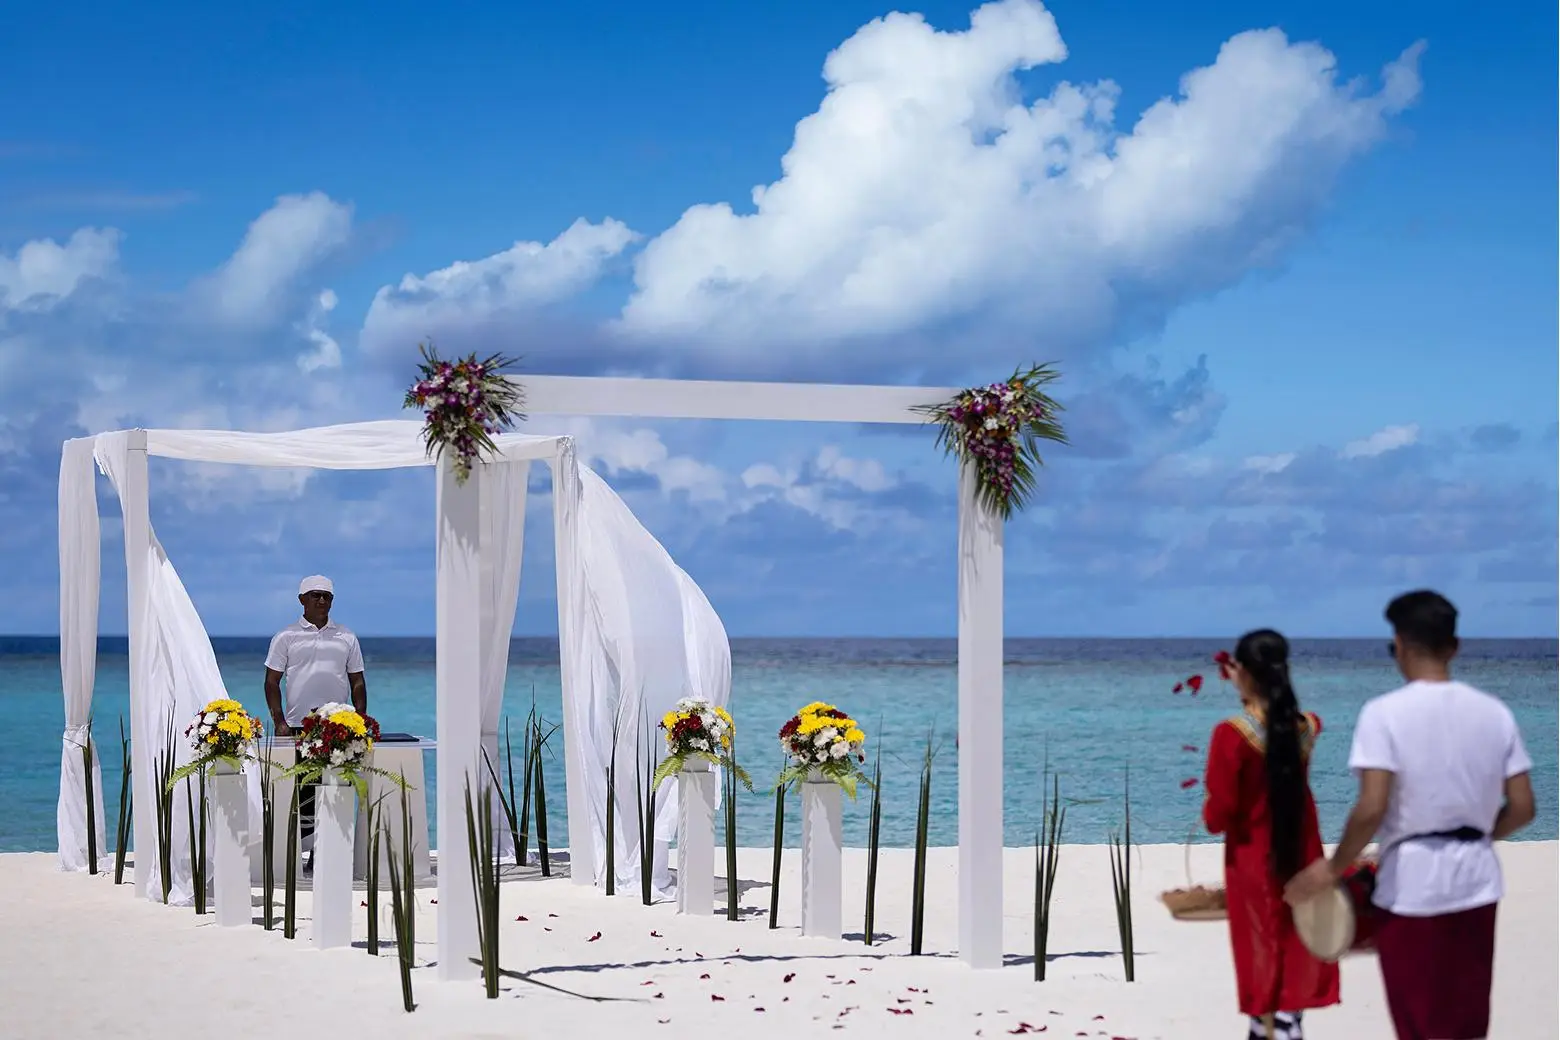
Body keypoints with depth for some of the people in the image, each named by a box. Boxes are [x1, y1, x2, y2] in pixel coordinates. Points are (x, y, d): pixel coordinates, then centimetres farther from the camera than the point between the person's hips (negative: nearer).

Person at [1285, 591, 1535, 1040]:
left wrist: (1333, 869, -7)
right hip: (1476, 882, 5)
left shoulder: (1385, 712, -12)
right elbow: (1522, 808, 2)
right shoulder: (1494, 712, 2)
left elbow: (1372, 809, -20)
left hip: (1412, 884, -4)